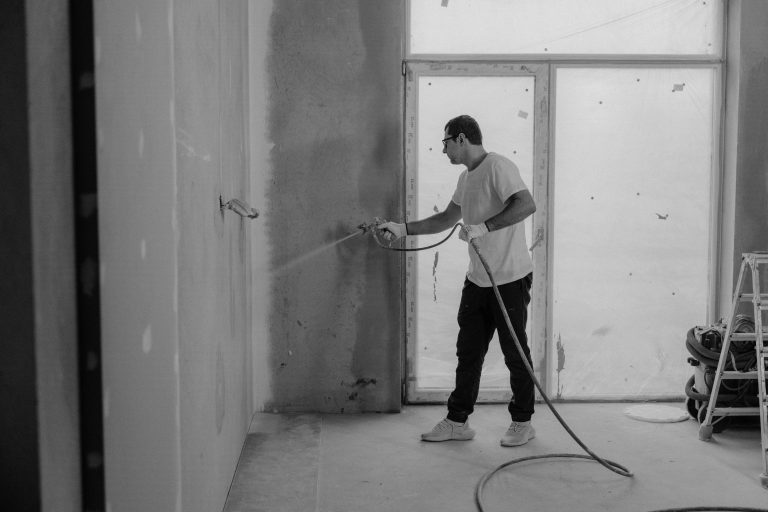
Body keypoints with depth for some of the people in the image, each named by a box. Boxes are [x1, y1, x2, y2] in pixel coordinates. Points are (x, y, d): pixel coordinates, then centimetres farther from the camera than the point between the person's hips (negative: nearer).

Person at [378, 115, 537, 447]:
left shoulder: (497, 167, -14)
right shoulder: (466, 177, 15)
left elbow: (526, 205, -27)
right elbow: (446, 219, 22)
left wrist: (483, 226, -28)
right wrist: (403, 229, 15)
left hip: (510, 278, -9)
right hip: (477, 279, 9)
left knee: (515, 353, 4)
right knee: (468, 351, 11)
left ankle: (522, 423, 18)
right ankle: (457, 422, 20)